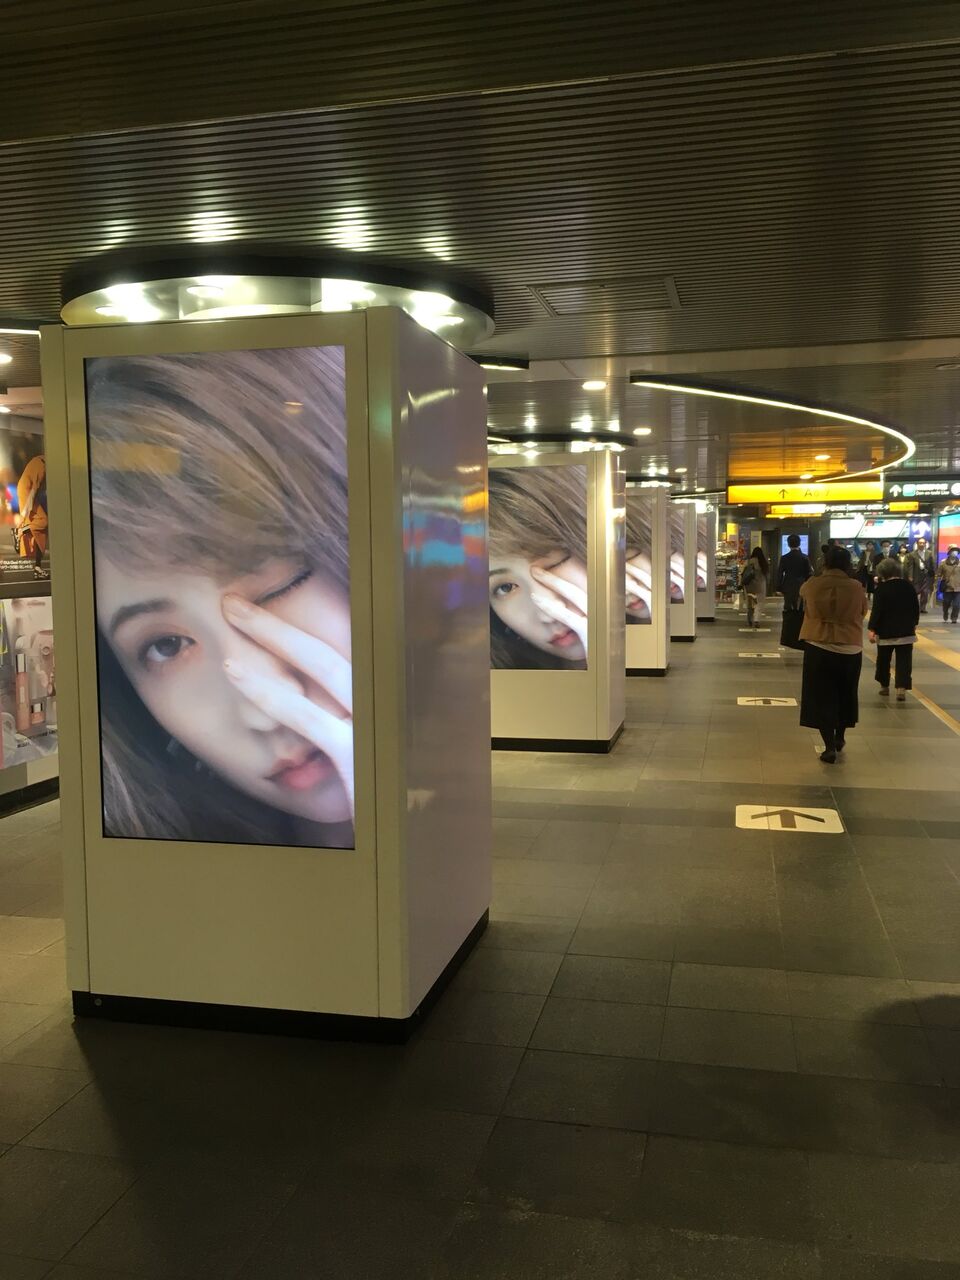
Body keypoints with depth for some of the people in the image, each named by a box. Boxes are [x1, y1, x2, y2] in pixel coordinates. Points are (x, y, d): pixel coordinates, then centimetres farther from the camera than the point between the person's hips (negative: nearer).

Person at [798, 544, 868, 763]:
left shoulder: (812, 585, -4)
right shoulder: (856, 587, -6)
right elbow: (863, 611, 9)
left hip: (819, 648, -1)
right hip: (850, 650, 1)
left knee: (822, 697, 7)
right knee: (845, 695, 21)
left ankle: (829, 747, 2)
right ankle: (839, 738, 36)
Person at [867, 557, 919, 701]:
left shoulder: (881, 588, -11)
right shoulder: (909, 586, 3)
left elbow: (876, 610, -13)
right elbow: (916, 607, 10)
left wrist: (871, 629, -10)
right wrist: (914, 623, 24)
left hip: (886, 631, -3)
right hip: (906, 630, 3)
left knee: (883, 660, 14)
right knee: (904, 661, 2)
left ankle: (884, 686, 24)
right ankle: (902, 688, -9)